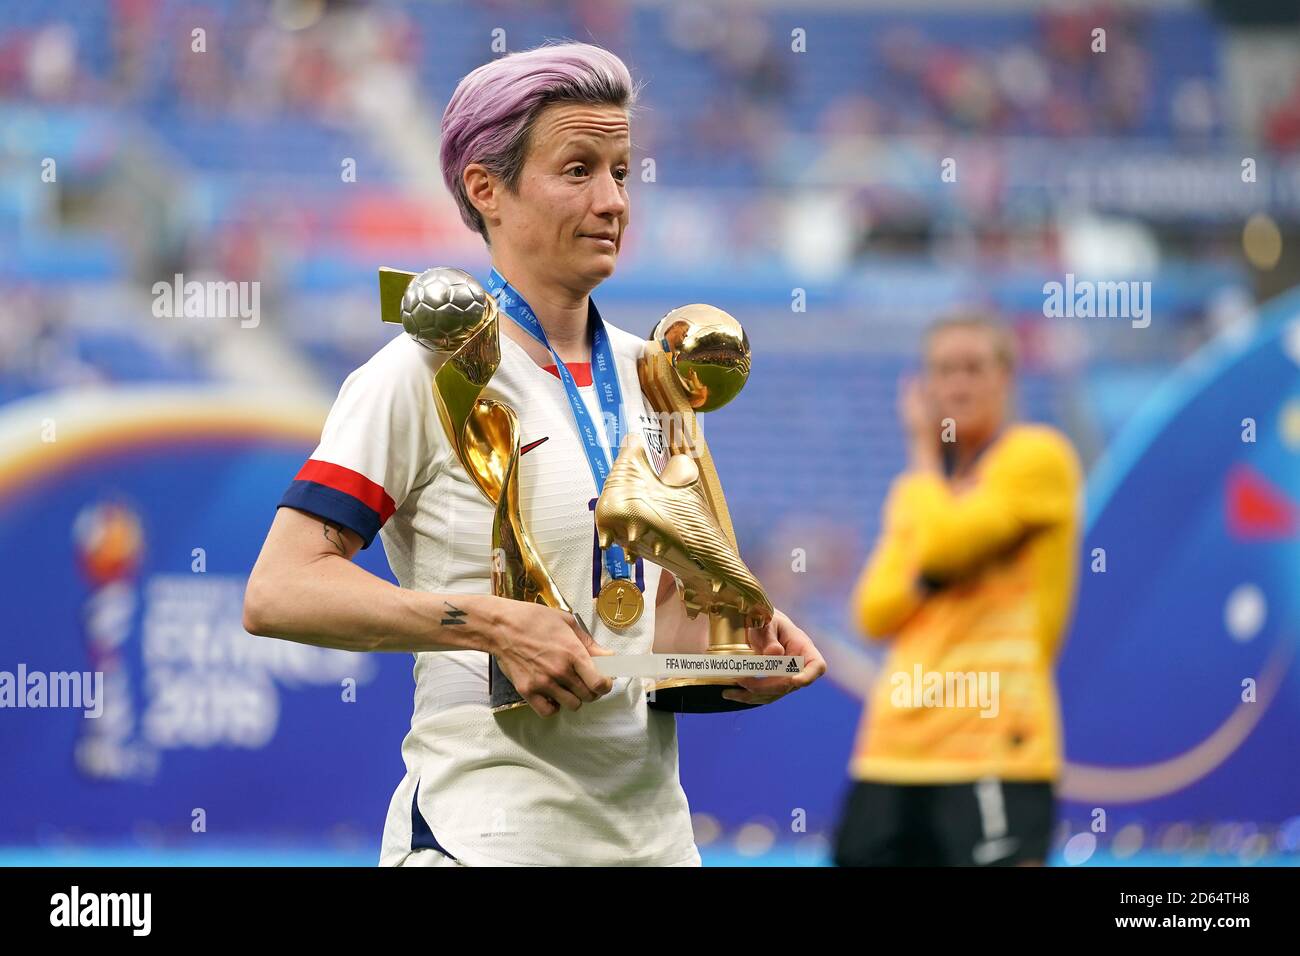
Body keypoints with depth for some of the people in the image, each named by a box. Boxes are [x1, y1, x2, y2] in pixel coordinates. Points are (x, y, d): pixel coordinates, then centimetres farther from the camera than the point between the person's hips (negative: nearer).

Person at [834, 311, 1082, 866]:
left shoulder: (1037, 456, -3)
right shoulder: (915, 488, 19)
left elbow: (942, 542, -15)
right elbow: (872, 611, 10)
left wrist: (924, 450, 0)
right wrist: (925, 580, -10)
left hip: (995, 747, -7)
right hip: (893, 750, 7)